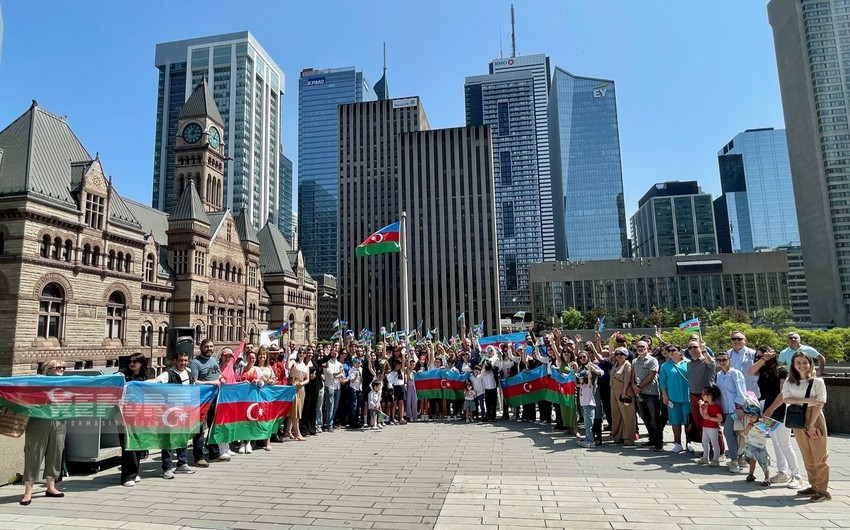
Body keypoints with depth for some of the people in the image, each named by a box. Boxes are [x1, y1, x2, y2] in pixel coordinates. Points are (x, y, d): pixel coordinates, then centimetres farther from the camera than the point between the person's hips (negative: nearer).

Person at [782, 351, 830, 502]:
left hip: (815, 420, -4)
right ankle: (814, 487, 21)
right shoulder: (789, 381, 6)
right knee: (807, 457, 11)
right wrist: (807, 401, -18)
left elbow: (819, 404, -9)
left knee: (819, 457, -2)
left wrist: (811, 425, -14)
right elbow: (786, 399, -6)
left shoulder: (817, 381, -5)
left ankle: (823, 491, 4)